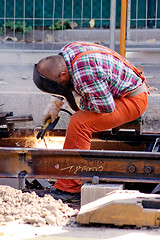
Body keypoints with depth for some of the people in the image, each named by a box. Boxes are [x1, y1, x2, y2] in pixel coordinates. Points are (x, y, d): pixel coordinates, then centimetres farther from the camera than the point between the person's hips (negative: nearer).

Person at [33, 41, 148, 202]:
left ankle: (68, 189, -20)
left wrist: (83, 105, -11)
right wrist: (55, 103, 13)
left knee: (79, 123, -22)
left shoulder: (84, 74, -33)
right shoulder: (67, 51, -2)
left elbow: (105, 106, -29)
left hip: (133, 101, -11)